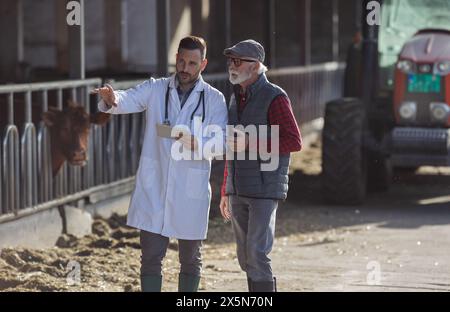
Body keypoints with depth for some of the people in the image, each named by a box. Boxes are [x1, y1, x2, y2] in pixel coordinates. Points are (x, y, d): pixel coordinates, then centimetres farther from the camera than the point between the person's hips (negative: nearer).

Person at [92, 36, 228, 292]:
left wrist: (195, 143, -29)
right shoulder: (155, 89, 4)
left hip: (191, 192, 0)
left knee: (190, 260, 11)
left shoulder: (214, 99, 1)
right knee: (151, 258, -1)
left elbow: (220, 144, -8)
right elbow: (129, 100, -15)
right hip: (153, 188, 0)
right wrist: (112, 100, -39)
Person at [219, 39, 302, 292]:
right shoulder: (237, 98, 15)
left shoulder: (274, 97, -9)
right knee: (246, 258, 9)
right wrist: (226, 192, 21)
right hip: (238, 191, 8)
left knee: (257, 254, -12)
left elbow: (294, 141, -15)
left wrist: (250, 143, -20)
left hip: (265, 191, -8)